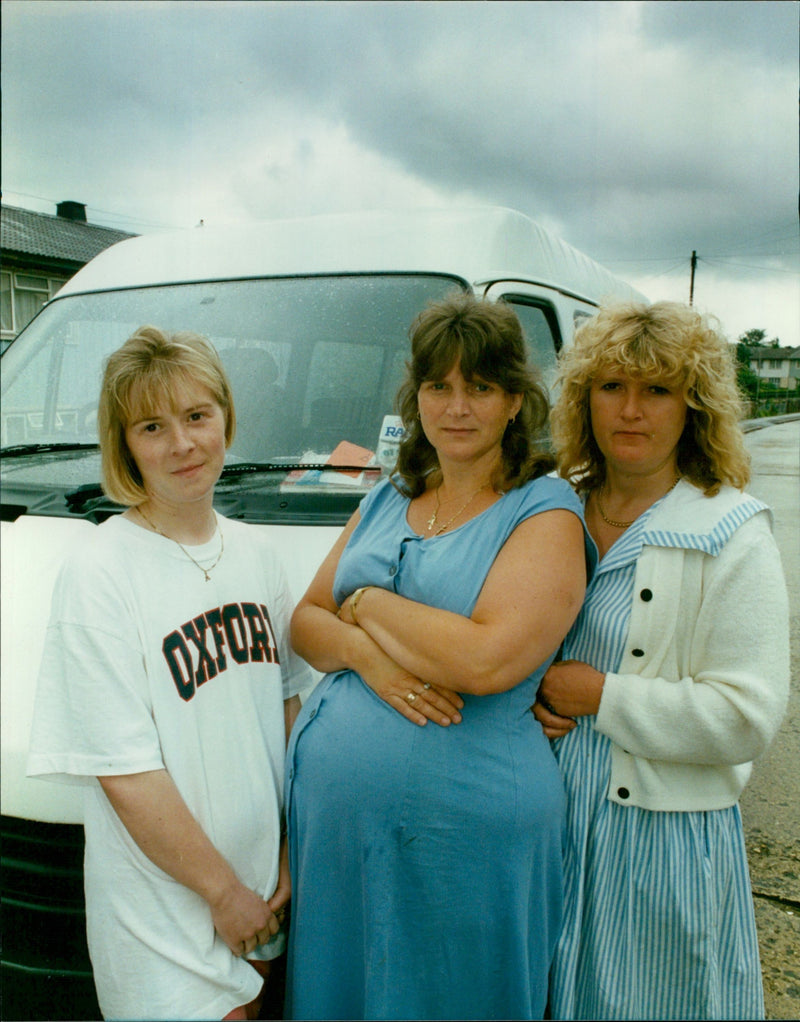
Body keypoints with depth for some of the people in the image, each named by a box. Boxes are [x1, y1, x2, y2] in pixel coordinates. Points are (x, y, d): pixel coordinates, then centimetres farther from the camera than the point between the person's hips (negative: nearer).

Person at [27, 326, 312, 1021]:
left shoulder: (255, 553, 1)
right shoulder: (98, 574, -18)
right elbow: (125, 773, -18)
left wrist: (295, 851, 2)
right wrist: (224, 890, -12)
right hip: (165, 910, -5)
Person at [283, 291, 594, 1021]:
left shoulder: (545, 515, -9)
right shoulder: (384, 501, 10)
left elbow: (487, 661, -23)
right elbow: (305, 623, 9)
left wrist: (368, 604, -11)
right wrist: (366, 653, -13)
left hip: (464, 834, -5)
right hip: (327, 808, 6)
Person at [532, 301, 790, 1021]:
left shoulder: (733, 536, -11)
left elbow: (747, 718, -17)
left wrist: (601, 696, -17)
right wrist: (529, 696, -5)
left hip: (664, 830, -4)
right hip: (551, 814, 5)